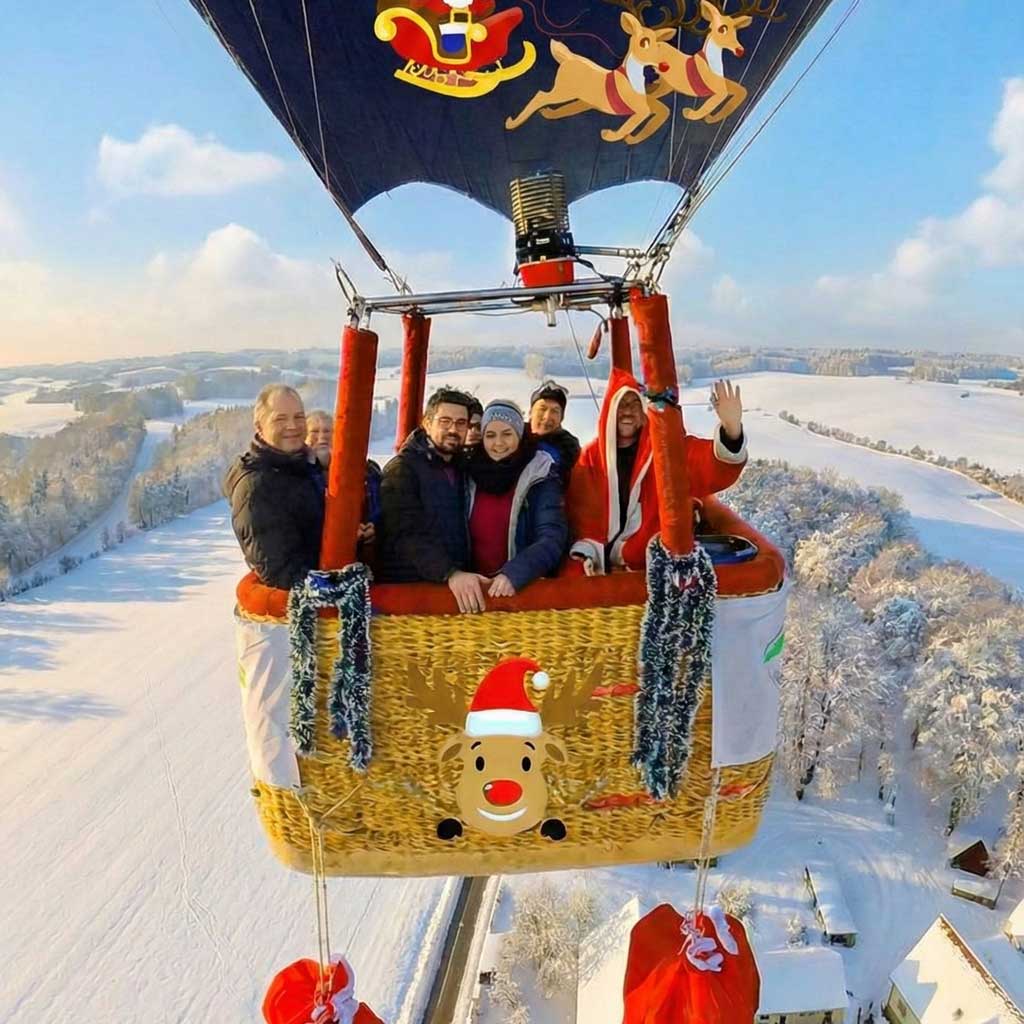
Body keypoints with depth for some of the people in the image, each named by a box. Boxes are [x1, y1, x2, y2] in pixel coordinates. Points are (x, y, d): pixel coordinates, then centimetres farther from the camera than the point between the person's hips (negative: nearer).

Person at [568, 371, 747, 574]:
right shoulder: (590, 456, 3)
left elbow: (708, 465, -16)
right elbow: (582, 510, 0)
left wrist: (731, 429, -36)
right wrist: (585, 551, -16)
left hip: (653, 559, 0)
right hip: (604, 562, 0)